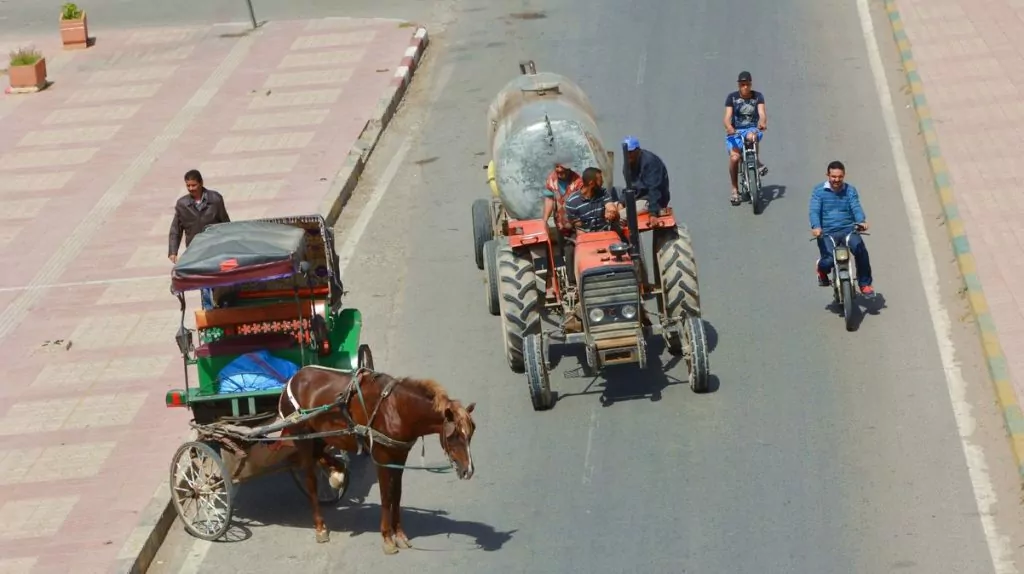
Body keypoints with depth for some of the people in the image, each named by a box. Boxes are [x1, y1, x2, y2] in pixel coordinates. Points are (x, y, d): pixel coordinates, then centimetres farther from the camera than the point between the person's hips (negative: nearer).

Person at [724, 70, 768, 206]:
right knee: (734, 157, -22)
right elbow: (727, 116, -9)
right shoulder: (732, 97, 0)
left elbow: (762, 113, -10)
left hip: (752, 129, 0)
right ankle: (735, 190, -8)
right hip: (735, 131, 0)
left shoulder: (758, 96, 3)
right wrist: (729, 127, -32)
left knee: (751, 136, -39)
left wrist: (763, 122, -34)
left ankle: (757, 162, -13)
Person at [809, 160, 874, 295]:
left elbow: (856, 208, -6)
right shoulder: (819, 191, 3)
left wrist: (861, 222, -28)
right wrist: (816, 227, -29)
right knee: (828, 261, -23)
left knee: (860, 248, -29)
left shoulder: (850, 190, 9)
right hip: (827, 233, -1)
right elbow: (814, 211, -9)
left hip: (848, 229, 1)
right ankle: (821, 268, 18)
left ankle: (865, 283, -11)